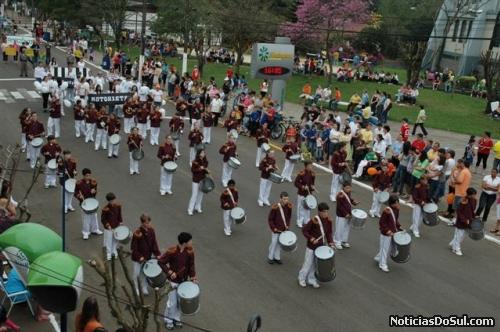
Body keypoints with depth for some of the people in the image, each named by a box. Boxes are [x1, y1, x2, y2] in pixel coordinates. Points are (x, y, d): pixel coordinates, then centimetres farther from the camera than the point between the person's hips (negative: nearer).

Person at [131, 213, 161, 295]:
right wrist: (139, 257, -26)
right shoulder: (137, 233, -26)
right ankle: (135, 288, 35)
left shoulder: (151, 230, -10)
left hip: (148, 256, 4)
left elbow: (154, 243, -1)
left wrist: (157, 254, -9)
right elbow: (133, 247, -19)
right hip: (137, 258, -4)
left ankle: (144, 287, 40)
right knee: (136, 274, 11)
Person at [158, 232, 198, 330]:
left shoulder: (190, 252, -13)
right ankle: (168, 320, 29)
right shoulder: (172, 251, -26)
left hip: (183, 280, 4)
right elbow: (160, 262, -16)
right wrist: (169, 272, -23)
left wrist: (192, 276, -14)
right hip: (173, 280, -4)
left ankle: (176, 318, 38)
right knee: (172, 302, 6)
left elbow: (191, 265, -2)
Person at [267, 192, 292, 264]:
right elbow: (270, 219, -13)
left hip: (284, 229, 5)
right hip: (276, 229, -4)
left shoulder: (289, 206, -8)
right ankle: (270, 257, 26)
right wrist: (273, 228, -16)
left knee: (280, 244, 15)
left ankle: (277, 257, 31)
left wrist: (287, 225, -1)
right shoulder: (275, 207, -23)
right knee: (274, 243, 7)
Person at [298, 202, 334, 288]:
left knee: (316, 264, 17)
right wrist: (311, 239, -26)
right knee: (308, 263, 9)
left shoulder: (328, 220, -7)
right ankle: (302, 279, 30)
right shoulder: (314, 220, -24)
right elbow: (304, 230, -17)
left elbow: (329, 233, 5)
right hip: (312, 246, -5)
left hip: (321, 246, 5)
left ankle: (311, 280, 34)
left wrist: (330, 242, -8)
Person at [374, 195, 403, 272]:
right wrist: (387, 231, -26)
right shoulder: (387, 211, -24)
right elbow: (381, 222, -20)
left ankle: (378, 258, 39)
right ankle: (382, 264, 20)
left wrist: (399, 227, 3)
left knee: (390, 248, 19)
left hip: (393, 232, 8)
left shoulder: (396, 209, 0)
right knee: (385, 248, 4)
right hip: (386, 234, -8)